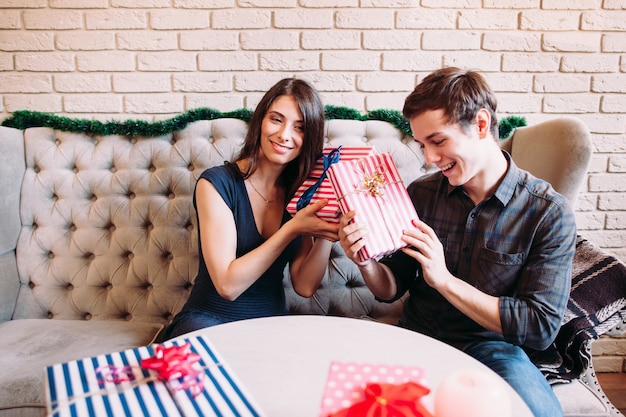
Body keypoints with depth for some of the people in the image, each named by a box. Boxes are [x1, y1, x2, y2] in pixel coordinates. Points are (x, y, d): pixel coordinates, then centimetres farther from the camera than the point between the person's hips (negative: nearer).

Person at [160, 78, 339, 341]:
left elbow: (304, 286, -3)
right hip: (211, 321, -3)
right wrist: (292, 229, -24)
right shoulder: (217, 183, -12)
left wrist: (327, 234, -19)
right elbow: (227, 285, -19)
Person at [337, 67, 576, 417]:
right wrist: (365, 261, -18)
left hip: (491, 348, -2)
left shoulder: (550, 212, -10)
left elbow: (541, 328, -13)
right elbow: (392, 289, 5)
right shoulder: (420, 194, -2)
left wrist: (445, 279, -21)